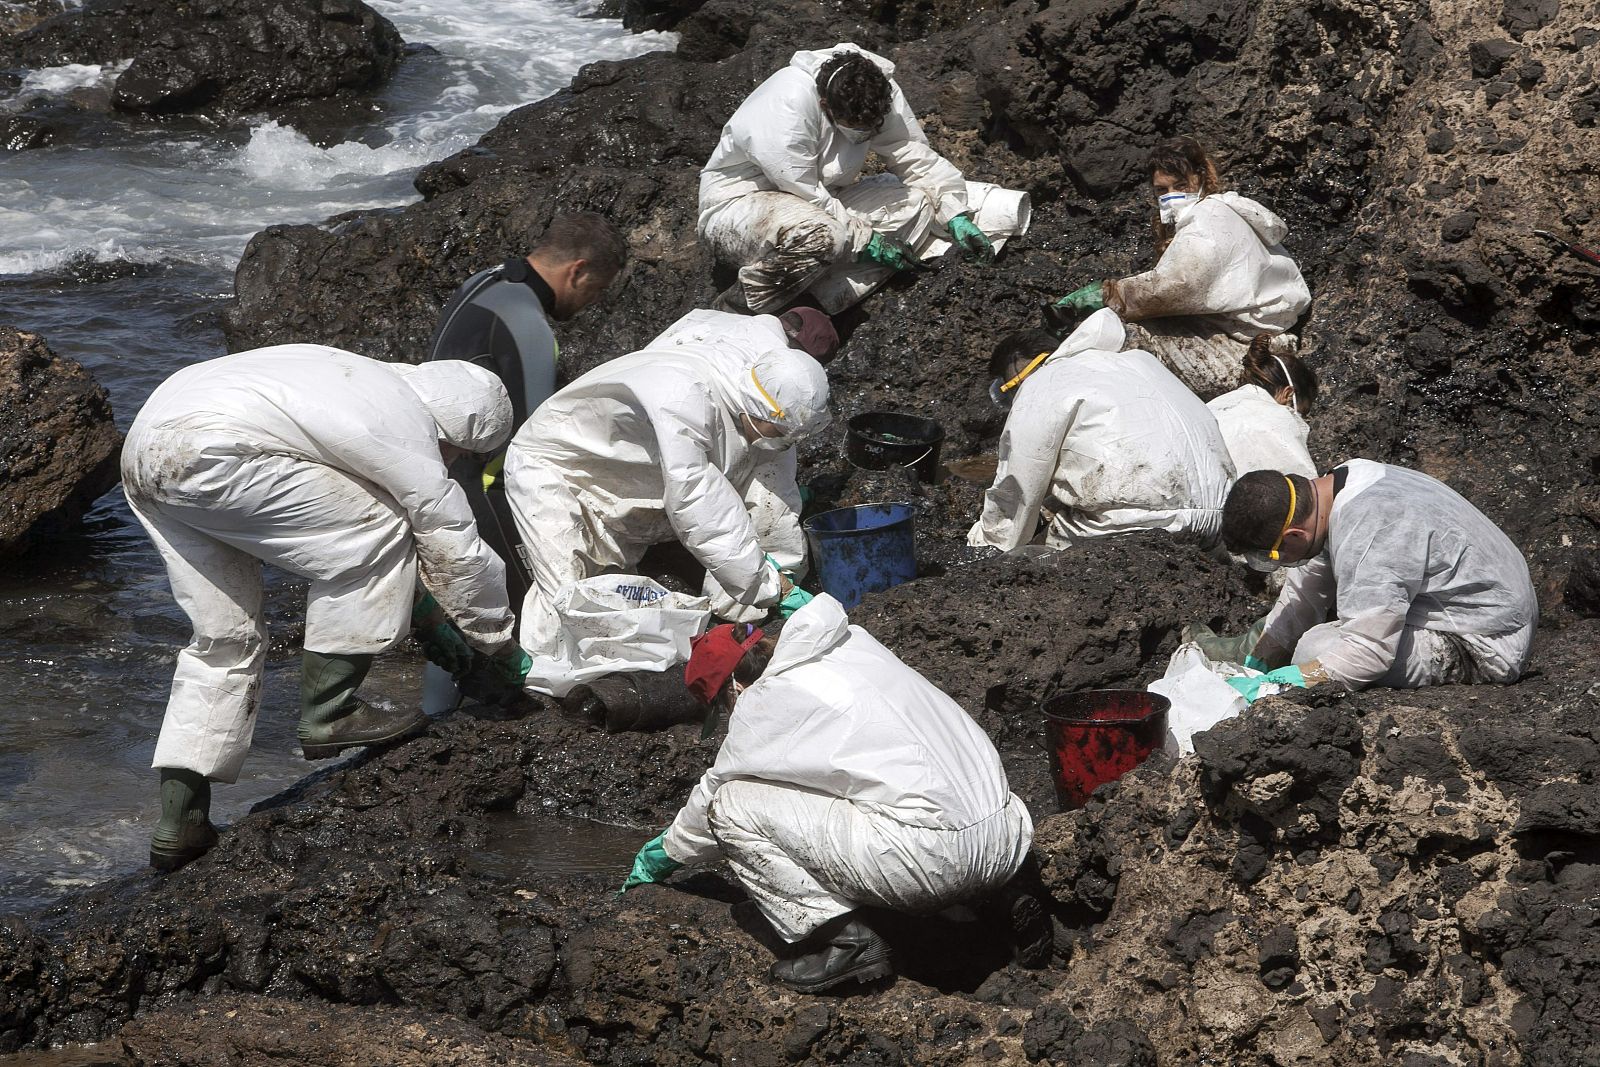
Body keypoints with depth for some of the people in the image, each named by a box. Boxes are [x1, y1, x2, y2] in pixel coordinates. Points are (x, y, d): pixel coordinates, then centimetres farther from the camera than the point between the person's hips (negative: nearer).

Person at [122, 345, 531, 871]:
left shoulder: (372, 379, 27)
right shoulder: (412, 434, 0)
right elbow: (459, 555, 8)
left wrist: (424, 610, 46)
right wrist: (504, 646, 24)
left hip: (144, 448, 10)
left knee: (225, 639, 15)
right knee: (373, 536, -1)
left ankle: (178, 823, 13)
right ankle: (328, 713, 4)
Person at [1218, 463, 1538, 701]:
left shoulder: (1369, 530, -31)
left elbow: (1368, 650, -33)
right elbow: (1302, 596, 11)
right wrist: (1259, 664, 7)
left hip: (1481, 650, -10)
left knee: (1317, 650, -24)